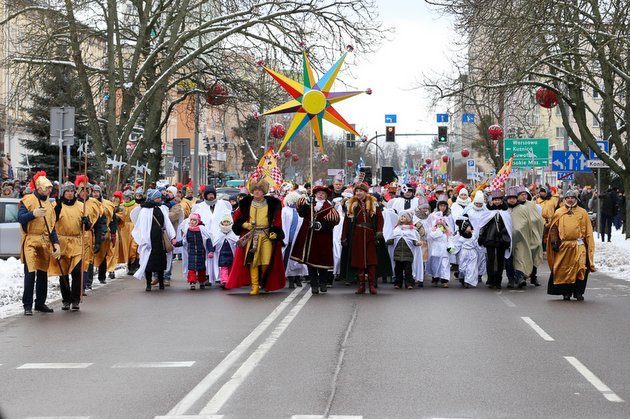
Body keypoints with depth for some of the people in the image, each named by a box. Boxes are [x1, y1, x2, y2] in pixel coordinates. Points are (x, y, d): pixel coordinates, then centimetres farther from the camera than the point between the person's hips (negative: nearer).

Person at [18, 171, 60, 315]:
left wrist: (56, 243, 6)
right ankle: (27, 305, -7)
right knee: (30, 274, -11)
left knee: (43, 273, 10)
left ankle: (40, 303, 20)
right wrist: (33, 214, -31)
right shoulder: (27, 200, -3)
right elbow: (20, 217, -14)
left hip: (45, 243, 7)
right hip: (31, 242, -7)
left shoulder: (49, 204, 18)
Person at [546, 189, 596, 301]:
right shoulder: (559, 213, 11)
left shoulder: (582, 213, 9)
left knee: (580, 269, -9)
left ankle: (578, 292, 1)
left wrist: (589, 245, 3)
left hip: (578, 246, -1)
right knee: (564, 269, 2)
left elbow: (588, 231, 9)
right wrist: (554, 241, 0)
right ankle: (566, 292, 12)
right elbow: (553, 228, 10)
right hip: (563, 246, 1)